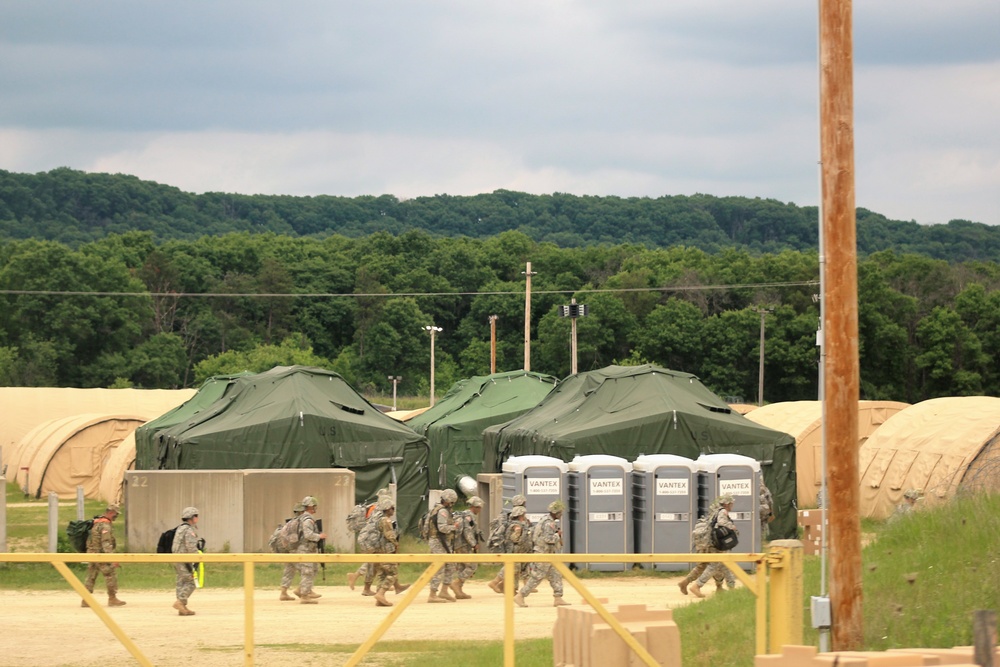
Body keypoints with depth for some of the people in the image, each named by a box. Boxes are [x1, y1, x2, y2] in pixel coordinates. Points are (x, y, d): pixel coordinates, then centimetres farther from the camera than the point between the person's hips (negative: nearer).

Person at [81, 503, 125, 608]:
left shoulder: (96, 523, 14)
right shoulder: (105, 526, -16)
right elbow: (106, 543, -24)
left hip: (91, 553, 9)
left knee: (91, 577, 10)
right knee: (111, 575, -2)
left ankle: (85, 600, 9)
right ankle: (112, 599, -1)